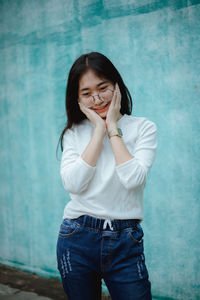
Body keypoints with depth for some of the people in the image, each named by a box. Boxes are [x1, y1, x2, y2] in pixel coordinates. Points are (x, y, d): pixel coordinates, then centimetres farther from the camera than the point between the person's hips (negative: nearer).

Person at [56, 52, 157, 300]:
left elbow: (132, 179, -17)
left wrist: (112, 127, -10)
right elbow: (73, 184, -12)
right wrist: (99, 130, -10)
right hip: (77, 240, 2)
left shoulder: (143, 127, -1)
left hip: (125, 242, -1)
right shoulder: (74, 133, 4)